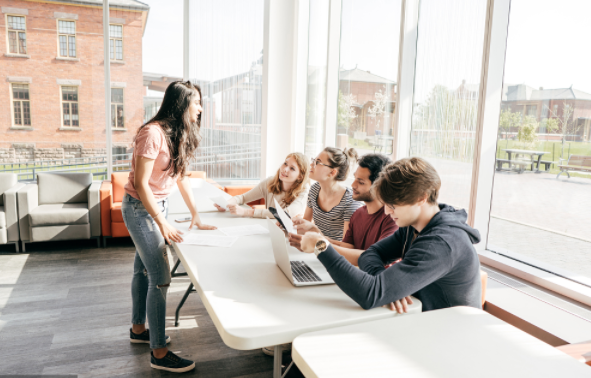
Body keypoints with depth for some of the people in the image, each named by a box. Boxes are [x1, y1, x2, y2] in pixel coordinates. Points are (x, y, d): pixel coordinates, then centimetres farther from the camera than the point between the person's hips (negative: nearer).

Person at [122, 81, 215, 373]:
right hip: (140, 208, -9)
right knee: (160, 277, -8)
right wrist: (162, 223, -22)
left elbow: (182, 178, 11)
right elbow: (140, 183, -22)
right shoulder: (153, 133, -22)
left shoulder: (180, 135, 5)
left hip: (158, 205, 9)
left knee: (143, 269, 19)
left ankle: (138, 329, 36)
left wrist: (196, 215, 9)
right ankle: (159, 352, 3)